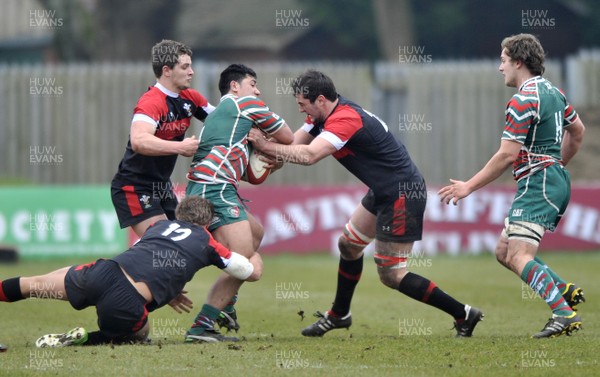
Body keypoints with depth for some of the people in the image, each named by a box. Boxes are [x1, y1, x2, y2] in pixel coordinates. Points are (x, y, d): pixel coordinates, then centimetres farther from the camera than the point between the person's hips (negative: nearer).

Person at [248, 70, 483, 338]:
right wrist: (268, 155, -16)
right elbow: (294, 143, 4)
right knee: (349, 244, 22)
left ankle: (462, 314, -3)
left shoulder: (345, 120, -25)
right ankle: (339, 315, 39)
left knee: (391, 275, -7)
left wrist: (265, 146, -27)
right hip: (383, 192, 10)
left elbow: (309, 155, -35)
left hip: (402, 194, -10)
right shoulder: (325, 115, 6)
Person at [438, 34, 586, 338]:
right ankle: (565, 290, 6)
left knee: (519, 257, -18)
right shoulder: (552, 91, 14)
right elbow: (577, 131, 26)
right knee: (504, 252, 13)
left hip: (538, 184, -10)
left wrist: (468, 187, -10)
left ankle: (563, 313, -27)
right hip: (556, 180, 10)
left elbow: (507, 155, -17)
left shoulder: (523, 101, -15)